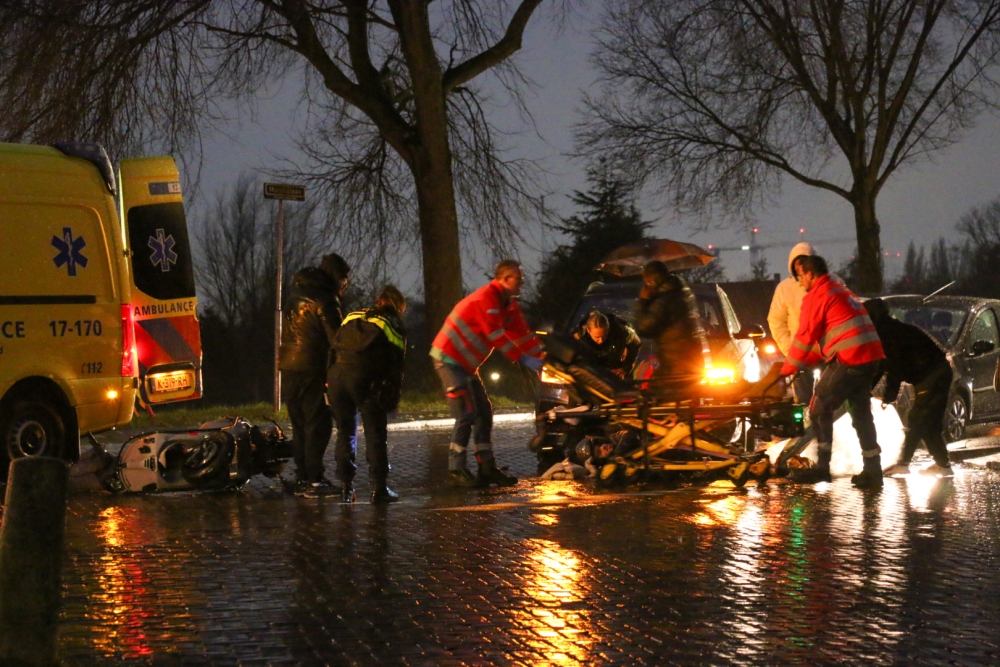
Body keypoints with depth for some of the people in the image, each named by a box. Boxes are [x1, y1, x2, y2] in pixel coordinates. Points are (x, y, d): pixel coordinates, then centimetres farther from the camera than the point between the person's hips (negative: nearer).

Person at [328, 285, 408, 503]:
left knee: (345, 432, 15)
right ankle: (379, 489, 0)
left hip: (337, 375, 4)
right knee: (376, 435, 4)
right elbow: (396, 366, 9)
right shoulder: (395, 327, 12)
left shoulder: (352, 318, 23)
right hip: (366, 379, -4)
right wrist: (392, 400, 13)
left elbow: (335, 348, 20)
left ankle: (346, 487, 15)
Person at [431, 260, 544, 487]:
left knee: (484, 413, 9)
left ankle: (487, 468, 12)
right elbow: (497, 336, -24)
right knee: (466, 415, -15)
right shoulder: (486, 298, -21)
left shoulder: (510, 305, 9)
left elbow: (523, 334, 10)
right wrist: (524, 359, -22)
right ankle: (456, 470, -11)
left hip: (466, 365, 10)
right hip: (449, 359, -10)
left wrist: (542, 358, 0)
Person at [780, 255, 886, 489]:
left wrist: (788, 369, 6)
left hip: (848, 359, -9)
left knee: (820, 409, -1)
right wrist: (804, 363, 26)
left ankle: (822, 467, -4)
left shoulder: (817, 296, -5)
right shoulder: (842, 292, 25)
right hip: (870, 357, 9)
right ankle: (873, 469, 11)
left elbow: (805, 337, -4)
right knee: (861, 411, 14)